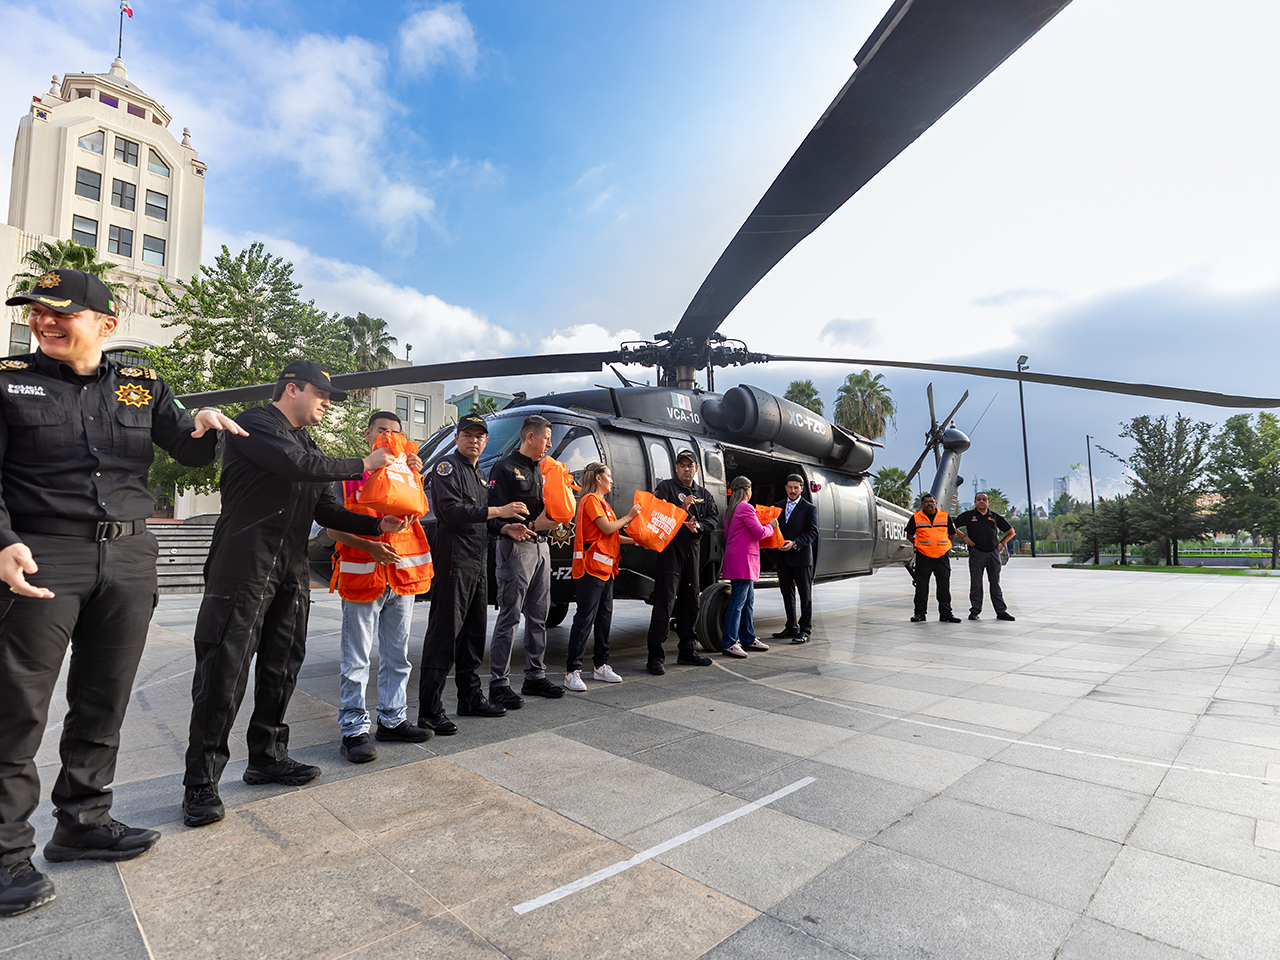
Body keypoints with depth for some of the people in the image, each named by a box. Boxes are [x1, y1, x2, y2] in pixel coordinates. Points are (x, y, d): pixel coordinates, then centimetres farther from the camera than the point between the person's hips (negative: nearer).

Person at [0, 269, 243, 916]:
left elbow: (191, 453, 14)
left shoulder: (141, 386, 11)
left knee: (104, 701, 10)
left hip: (129, 558, 3)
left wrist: (205, 426, -9)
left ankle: (83, 823, 25)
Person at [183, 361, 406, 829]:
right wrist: (362, 465, -13)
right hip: (243, 569, -8)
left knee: (281, 670, 12)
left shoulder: (308, 444, 20)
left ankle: (267, 758, 26)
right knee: (223, 672, -4)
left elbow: (327, 510, 16)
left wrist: (378, 525, 2)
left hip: (291, 575, 8)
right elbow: (297, 465, -23)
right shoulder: (254, 425, -5)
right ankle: (200, 783, 7)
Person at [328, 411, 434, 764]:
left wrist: (414, 476, -18)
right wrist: (370, 546, -19)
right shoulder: (348, 474, 3)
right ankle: (354, 730, 8)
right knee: (356, 659, -1)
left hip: (402, 574, 4)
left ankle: (392, 720, 23)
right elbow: (334, 527, -4)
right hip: (361, 574, -4)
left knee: (397, 655, 12)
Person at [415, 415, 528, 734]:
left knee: (474, 632, 14)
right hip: (454, 560, -9)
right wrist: (498, 511, -20)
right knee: (444, 633, -7)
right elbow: (452, 511, -20)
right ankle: (429, 711, -1)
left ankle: (470, 698, 26)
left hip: (478, 563, 9)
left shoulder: (479, 474, 22)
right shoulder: (448, 466, -6)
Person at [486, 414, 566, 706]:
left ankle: (535, 676, 23)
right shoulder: (505, 468, -7)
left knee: (539, 616, 13)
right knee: (509, 617, -4)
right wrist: (524, 526, -22)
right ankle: (499, 684, 5)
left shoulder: (538, 470, 19)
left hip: (541, 546, 8)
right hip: (516, 547, -8)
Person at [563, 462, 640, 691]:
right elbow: (607, 528, -17)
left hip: (605, 569, 10)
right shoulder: (590, 500, -8)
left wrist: (635, 540, 16)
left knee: (604, 618, 12)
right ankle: (572, 671, -4)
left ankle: (601, 666, 20)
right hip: (590, 568, -10)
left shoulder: (602, 502, 23)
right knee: (584, 620, -9)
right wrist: (628, 517, -4)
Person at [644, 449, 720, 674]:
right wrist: (681, 510, -18)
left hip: (693, 552, 6)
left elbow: (714, 518, 9)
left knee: (691, 602, 13)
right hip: (670, 549, -6)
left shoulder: (704, 494, 17)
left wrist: (698, 525, -10)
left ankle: (687, 651, 26)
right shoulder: (665, 488, 0)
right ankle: (655, 656, -5)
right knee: (664, 603, -9)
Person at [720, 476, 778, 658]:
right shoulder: (746, 508, -12)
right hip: (743, 559, -10)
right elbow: (760, 533, -13)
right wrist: (771, 525, 7)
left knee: (748, 601, 15)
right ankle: (730, 643, -9)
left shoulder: (730, 510, 18)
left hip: (736, 559, 10)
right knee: (738, 601, -10)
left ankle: (748, 639, 21)